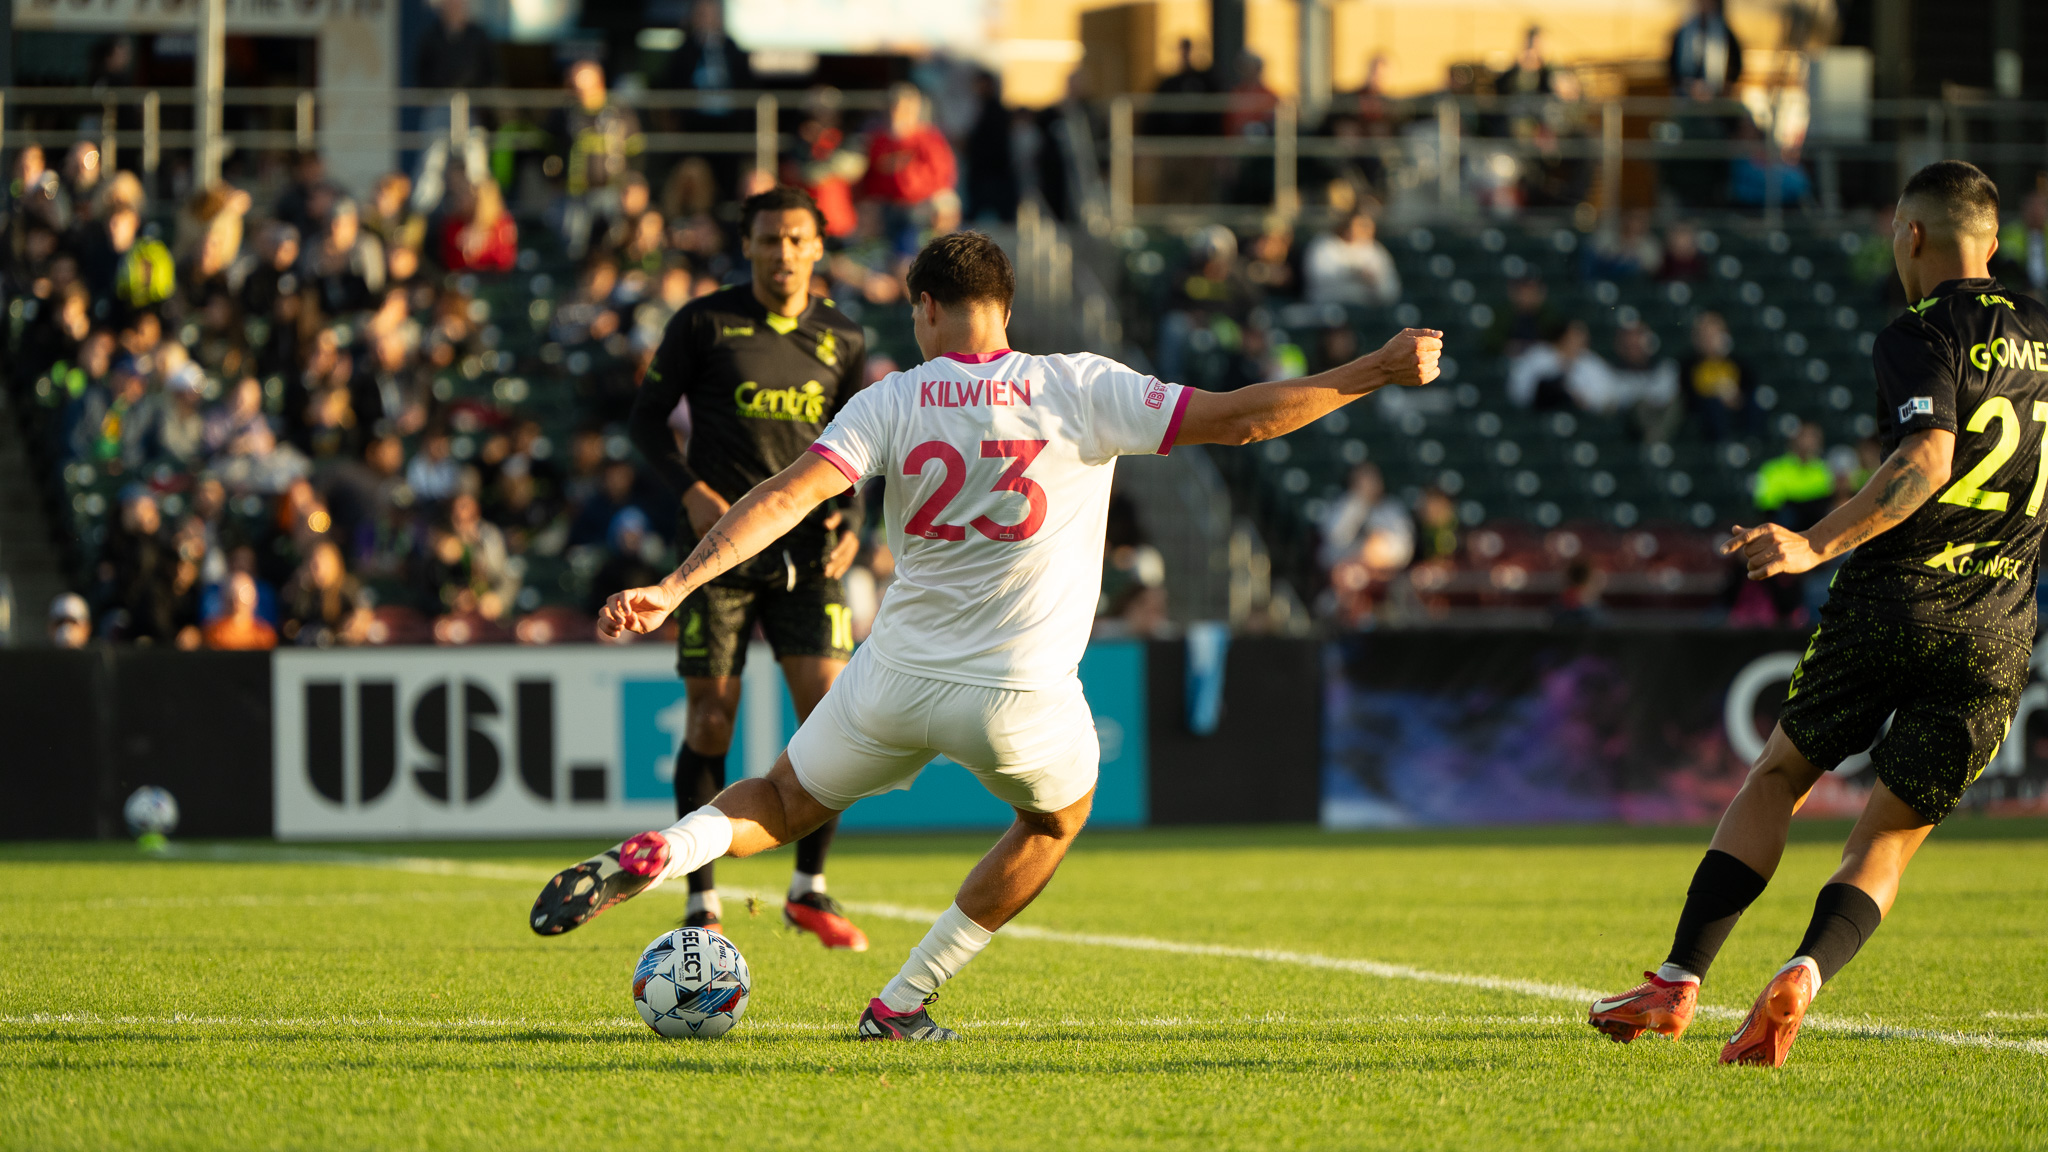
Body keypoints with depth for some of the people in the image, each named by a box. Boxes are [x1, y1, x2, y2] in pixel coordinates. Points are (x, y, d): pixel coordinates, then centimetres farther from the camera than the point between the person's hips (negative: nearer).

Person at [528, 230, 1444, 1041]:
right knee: (1058, 815, 30)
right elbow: (1236, 420, -7)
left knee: (784, 803, 24)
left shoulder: (892, 402, -2)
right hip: (1022, 699, -2)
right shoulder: (1079, 391, -5)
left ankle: (654, 854, -7)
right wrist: (1377, 373, 0)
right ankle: (904, 1004, 26)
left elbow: (788, 494, -13)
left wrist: (676, 586, -16)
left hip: (899, 676, 2)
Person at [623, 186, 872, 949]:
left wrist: (849, 524, 2)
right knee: (710, 723, -1)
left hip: (806, 554, 2)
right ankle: (702, 904, 9)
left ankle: (809, 890, 7)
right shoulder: (704, 324, 1)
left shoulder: (841, 342, 9)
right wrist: (690, 491, -10)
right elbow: (648, 415, 5)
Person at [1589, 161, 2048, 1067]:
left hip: (1891, 601, -4)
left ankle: (1679, 982, 8)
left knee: (1778, 778, 14)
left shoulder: (1918, 337, -5)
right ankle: (1806, 973, -19)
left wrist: (1816, 545, -25)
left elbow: (1926, 460, -21)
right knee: (1890, 837, 8)